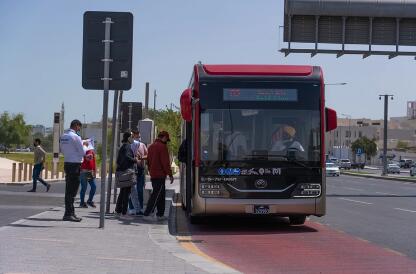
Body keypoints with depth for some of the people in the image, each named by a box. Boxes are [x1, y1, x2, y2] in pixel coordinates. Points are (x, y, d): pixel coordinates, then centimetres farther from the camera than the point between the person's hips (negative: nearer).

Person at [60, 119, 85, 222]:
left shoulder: (63, 136, 10)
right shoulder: (75, 137, -14)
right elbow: (82, 152, -10)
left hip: (66, 163, 8)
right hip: (75, 164, -8)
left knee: (69, 189, 13)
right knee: (72, 190, -6)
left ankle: (70, 213, 19)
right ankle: (69, 214, -8)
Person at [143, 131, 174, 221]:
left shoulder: (151, 146, 16)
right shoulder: (162, 146, -12)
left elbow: (148, 161, 21)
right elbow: (165, 162, -15)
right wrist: (170, 175, -10)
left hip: (153, 175, 9)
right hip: (160, 175, -9)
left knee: (161, 194, 15)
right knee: (156, 195, -8)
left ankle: (160, 214, 17)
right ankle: (147, 214, -12)